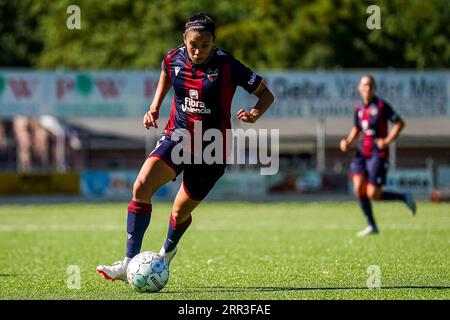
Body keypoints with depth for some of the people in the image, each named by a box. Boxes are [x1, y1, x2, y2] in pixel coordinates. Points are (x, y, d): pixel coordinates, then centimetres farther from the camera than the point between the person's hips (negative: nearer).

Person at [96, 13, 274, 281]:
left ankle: (168, 250, 45)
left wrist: (254, 114, -28)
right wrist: (155, 107, 10)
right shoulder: (174, 59, -4)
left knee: (180, 212, 7)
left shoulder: (227, 66, -15)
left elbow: (266, 94, -8)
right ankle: (130, 264, -23)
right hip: (177, 137, 2)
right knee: (142, 186, -24)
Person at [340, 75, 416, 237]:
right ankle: (372, 226, 4)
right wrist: (347, 141, 6)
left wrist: (387, 141, -15)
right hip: (362, 152, 6)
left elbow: (400, 123, -7)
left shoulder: (381, 106, -8)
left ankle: (404, 197, 16)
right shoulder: (358, 108, 9)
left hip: (378, 154, -6)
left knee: (373, 194, -10)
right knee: (359, 188, -9)